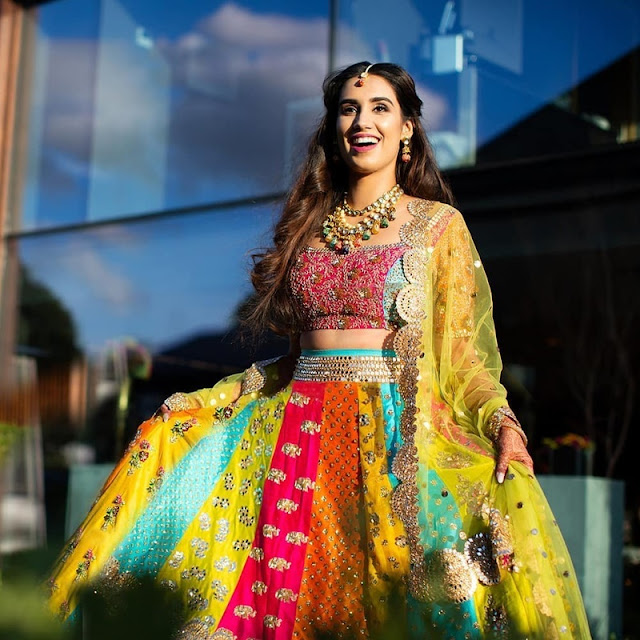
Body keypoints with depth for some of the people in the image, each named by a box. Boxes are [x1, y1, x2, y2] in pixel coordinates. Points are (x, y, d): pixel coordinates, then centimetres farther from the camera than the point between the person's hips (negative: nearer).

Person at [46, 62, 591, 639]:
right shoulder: (311, 225, 17)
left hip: (397, 433, -2)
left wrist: (502, 421, -16)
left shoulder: (438, 224, 7)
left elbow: (462, 354, 3)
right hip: (299, 428, 3)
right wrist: (197, 401, 14)